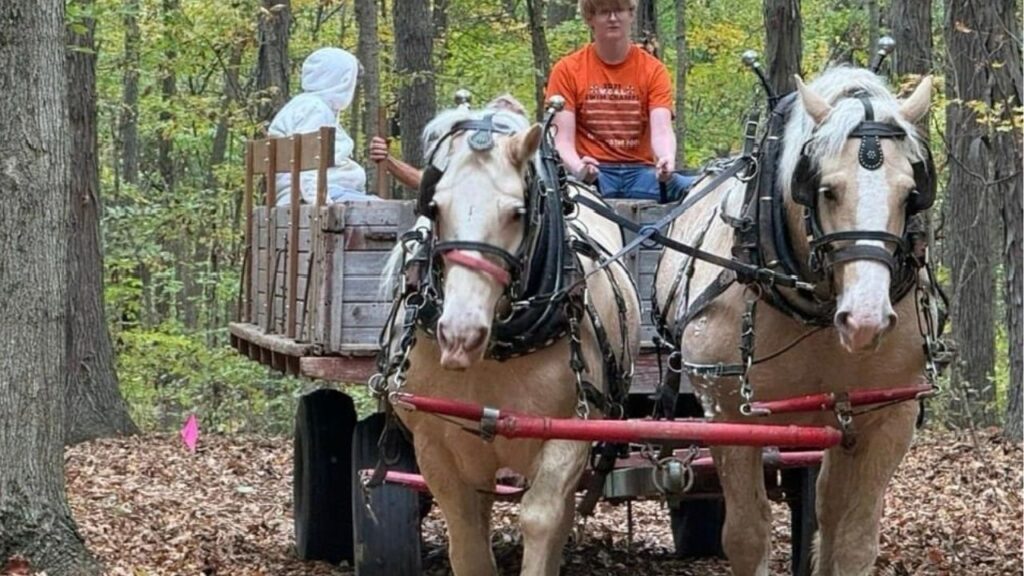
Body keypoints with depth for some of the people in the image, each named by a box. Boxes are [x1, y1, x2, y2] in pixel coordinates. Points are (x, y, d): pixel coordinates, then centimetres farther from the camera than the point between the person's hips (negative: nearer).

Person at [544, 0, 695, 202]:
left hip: (640, 172, 2)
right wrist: (578, 168, -25)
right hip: (594, 174, -1)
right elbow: (562, 139, -2)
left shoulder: (653, 70, 9)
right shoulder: (567, 70, 6)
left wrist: (667, 161, -28)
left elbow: (661, 130, -5)